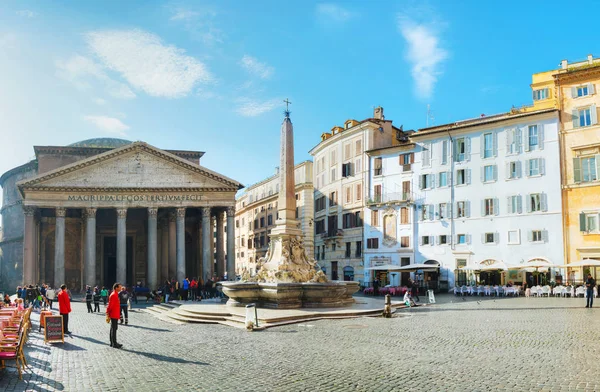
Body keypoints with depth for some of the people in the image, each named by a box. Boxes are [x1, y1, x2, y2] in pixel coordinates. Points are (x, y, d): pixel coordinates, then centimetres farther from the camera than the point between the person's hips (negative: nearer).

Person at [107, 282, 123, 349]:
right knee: (114, 329, -6)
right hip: (114, 316, -10)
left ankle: (112, 342, 20)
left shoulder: (116, 295, 14)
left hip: (115, 315, 10)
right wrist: (108, 313, -18)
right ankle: (114, 343, -3)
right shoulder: (113, 295, -18)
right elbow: (110, 305, -19)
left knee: (113, 329, 14)